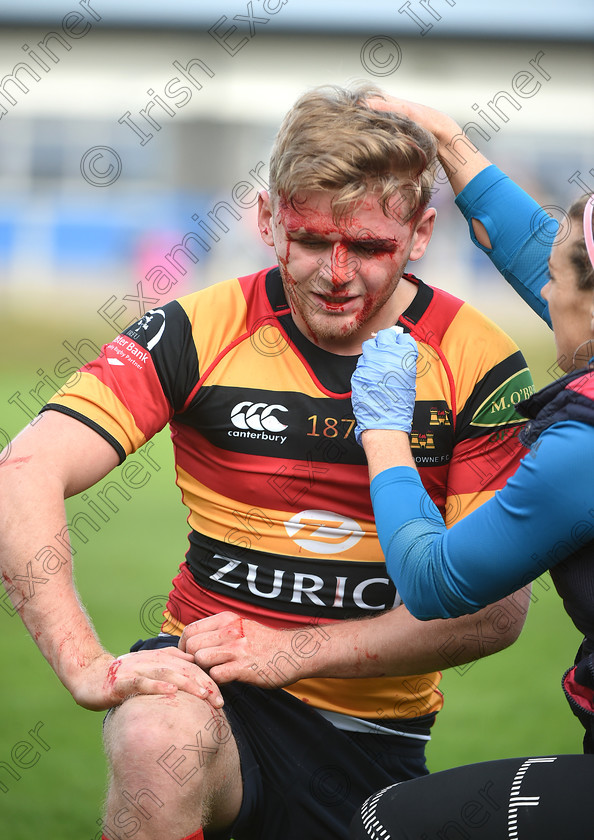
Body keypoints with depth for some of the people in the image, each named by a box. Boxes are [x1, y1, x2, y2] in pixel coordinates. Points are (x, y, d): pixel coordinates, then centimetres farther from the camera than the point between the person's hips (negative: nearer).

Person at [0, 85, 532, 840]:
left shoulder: (477, 362, -5)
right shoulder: (202, 331, -6)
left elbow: (496, 607, -8)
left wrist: (293, 651, -19)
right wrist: (86, 664, -29)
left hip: (374, 732, 2)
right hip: (210, 686, -2)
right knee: (161, 741, -36)